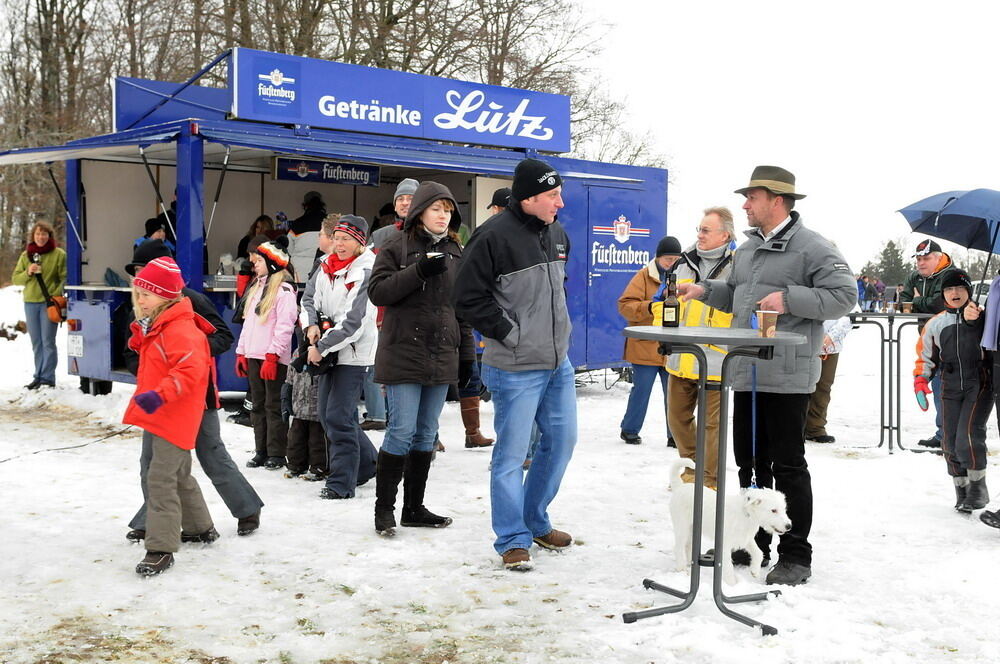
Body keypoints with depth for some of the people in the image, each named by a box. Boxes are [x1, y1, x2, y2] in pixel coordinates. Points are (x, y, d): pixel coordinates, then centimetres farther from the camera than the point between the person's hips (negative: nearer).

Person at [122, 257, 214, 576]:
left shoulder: (180, 330, -21)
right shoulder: (155, 327, 13)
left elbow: (191, 370, -32)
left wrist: (160, 395, -40)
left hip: (175, 418, -11)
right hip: (159, 416, 11)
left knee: (161, 479, -12)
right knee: (180, 475, 23)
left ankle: (161, 548, -8)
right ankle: (201, 527, 39)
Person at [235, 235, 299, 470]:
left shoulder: (283, 290, -9)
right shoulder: (256, 288, 19)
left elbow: (285, 326, -16)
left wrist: (272, 356, -20)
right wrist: (241, 352, 16)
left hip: (273, 357, -9)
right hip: (253, 355, 9)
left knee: (274, 405, -4)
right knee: (258, 405, 11)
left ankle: (276, 453, 1)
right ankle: (261, 451, 18)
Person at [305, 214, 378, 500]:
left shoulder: (367, 273, -14)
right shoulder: (326, 267, 8)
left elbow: (353, 322, -19)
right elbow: (311, 300, 19)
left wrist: (321, 347, -18)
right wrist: (311, 326, -2)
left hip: (354, 352, -8)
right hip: (328, 351, 8)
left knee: (338, 416, -11)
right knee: (326, 413, 13)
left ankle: (341, 483, -2)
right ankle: (368, 463, 30)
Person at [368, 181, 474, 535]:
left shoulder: (455, 253, 14)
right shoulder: (397, 246, -1)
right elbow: (377, 291, -9)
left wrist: (467, 354, 13)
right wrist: (418, 271, -20)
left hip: (442, 357, 5)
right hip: (403, 354, -5)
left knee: (426, 433, 10)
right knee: (402, 430, -8)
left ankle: (414, 507, 19)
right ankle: (384, 507, 6)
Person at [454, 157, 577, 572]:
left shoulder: (556, 233, 8)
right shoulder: (494, 237, -17)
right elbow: (469, 299, -15)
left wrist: (559, 330, 15)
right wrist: (510, 333, -14)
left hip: (559, 362, 8)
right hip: (516, 368, -8)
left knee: (562, 440, 15)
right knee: (512, 453, 0)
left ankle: (535, 521, 32)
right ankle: (513, 540, 13)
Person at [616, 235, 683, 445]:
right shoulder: (644, 276, -3)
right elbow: (625, 305, -11)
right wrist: (649, 307, -25)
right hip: (646, 347, -4)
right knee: (641, 391, 4)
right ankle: (629, 430, 19)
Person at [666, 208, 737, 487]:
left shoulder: (735, 266, -6)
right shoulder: (685, 263, 11)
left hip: (714, 358, -6)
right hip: (680, 357, 6)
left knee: (710, 422, 2)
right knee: (678, 417, 15)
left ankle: (709, 480, 15)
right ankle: (692, 467, 33)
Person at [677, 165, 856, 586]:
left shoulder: (812, 247, -8)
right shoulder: (747, 249, 17)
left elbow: (844, 295, -14)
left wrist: (789, 299, -20)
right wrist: (705, 290, 11)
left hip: (787, 377, -8)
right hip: (746, 373, 8)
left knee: (788, 467, -2)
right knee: (749, 462, 15)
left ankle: (796, 556, 8)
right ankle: (752, 543, 27)